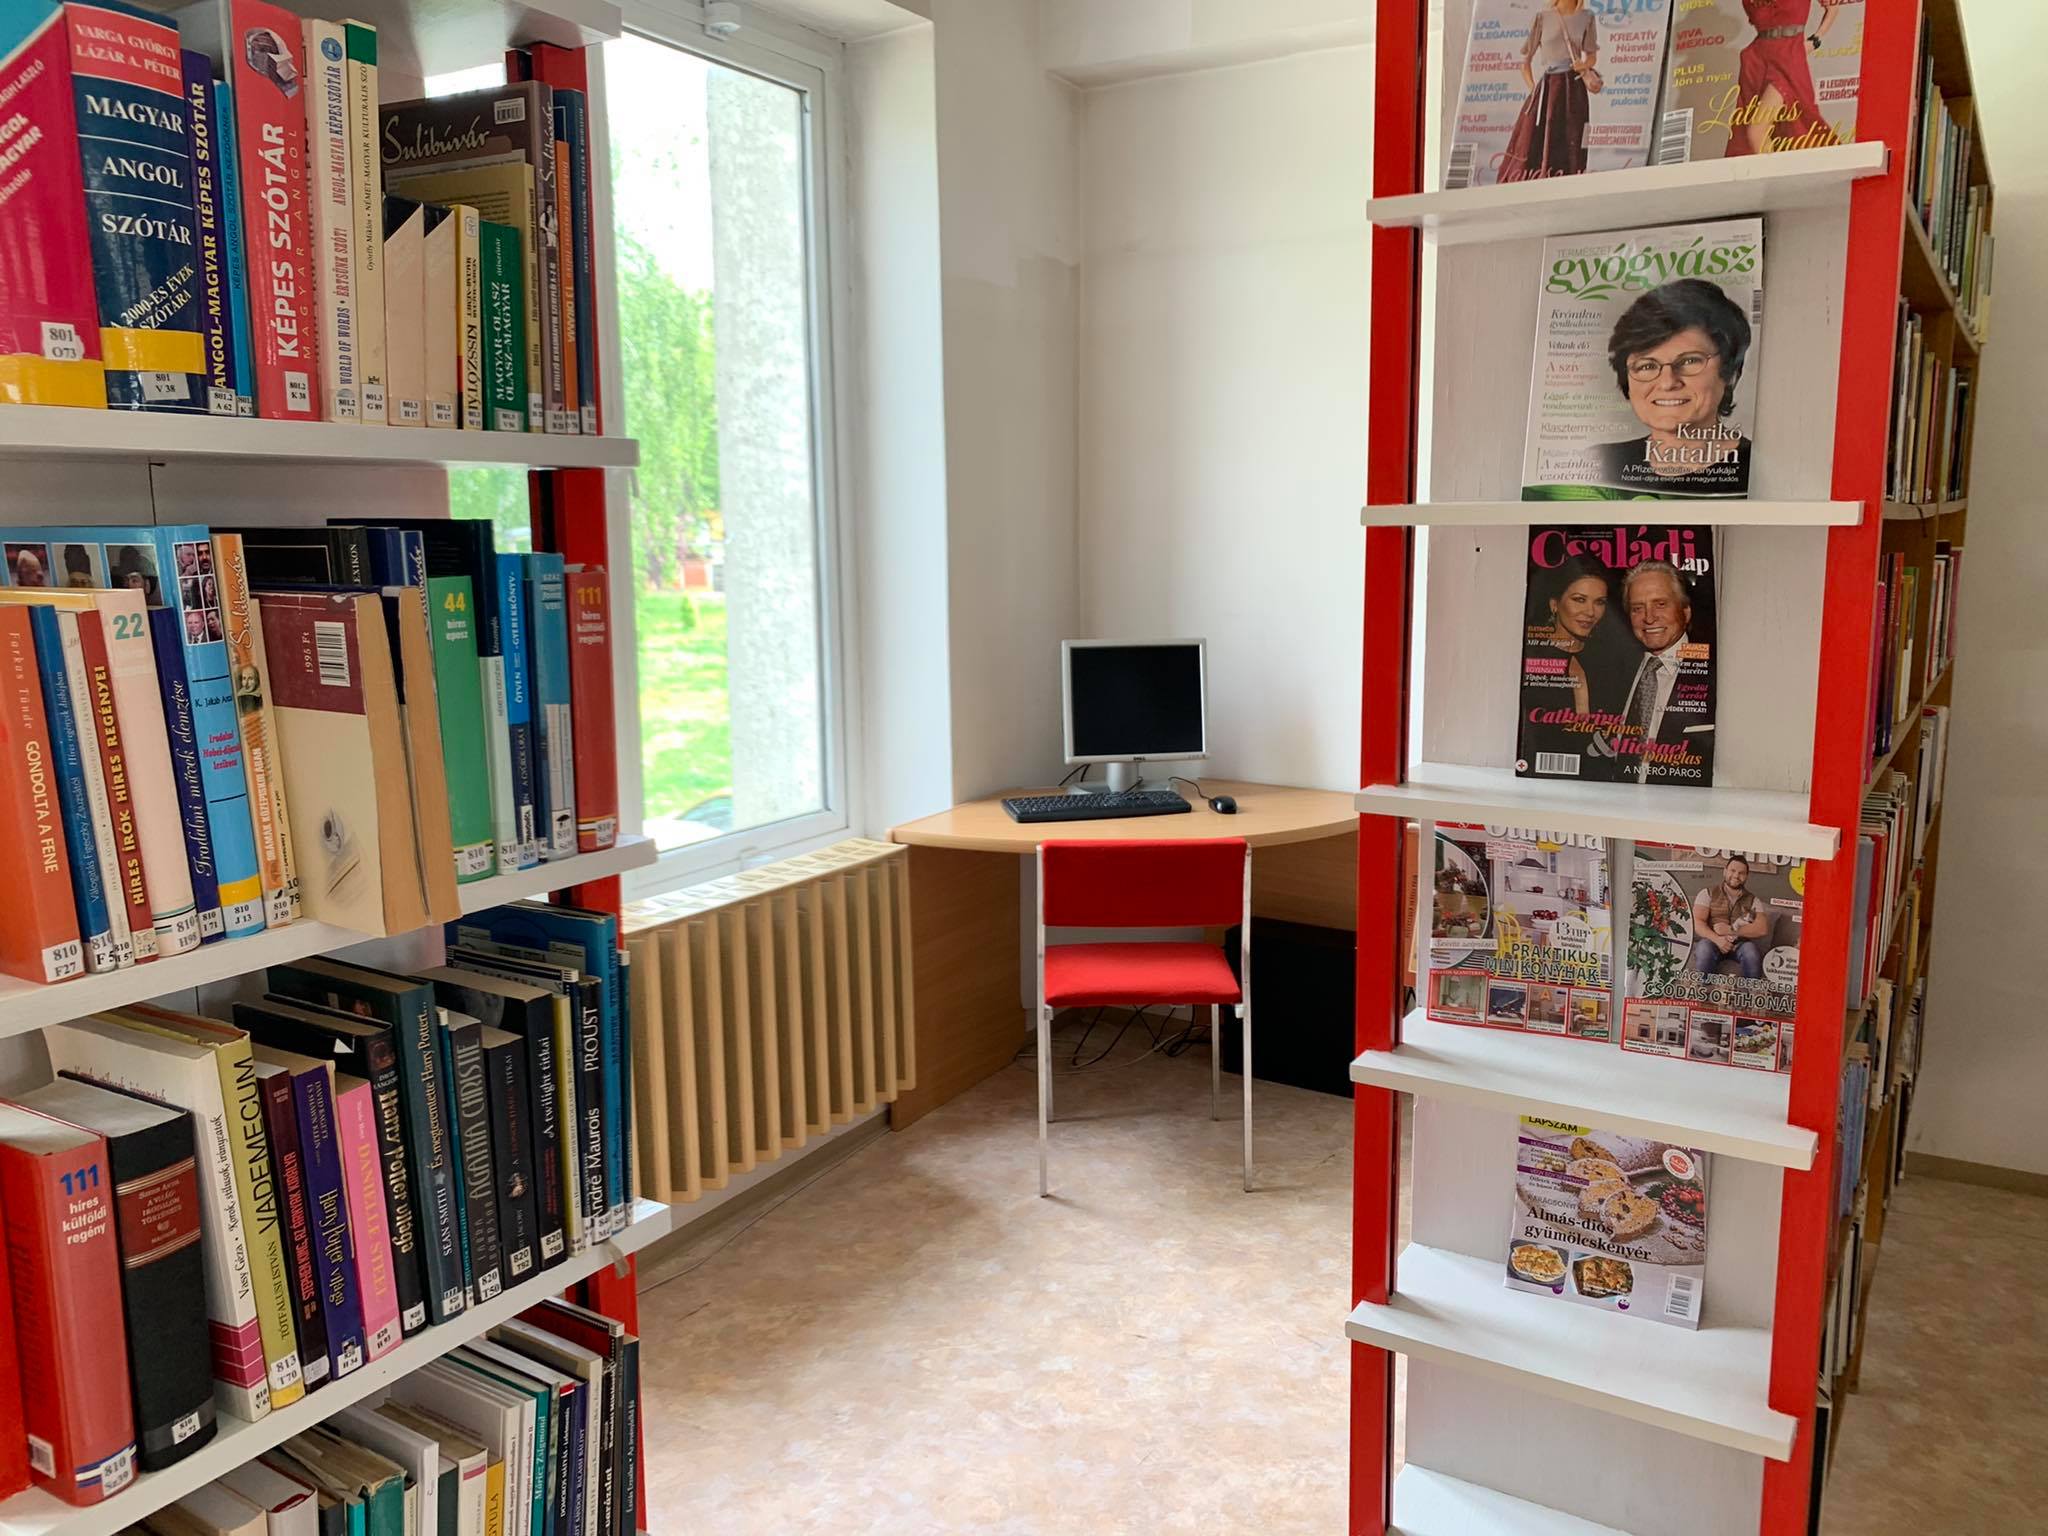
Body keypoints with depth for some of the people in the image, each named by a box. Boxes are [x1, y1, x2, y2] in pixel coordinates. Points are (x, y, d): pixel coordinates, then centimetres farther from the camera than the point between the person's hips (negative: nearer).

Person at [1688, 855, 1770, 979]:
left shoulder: (1753, 901, 13)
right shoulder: (1708, 894, 8)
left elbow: (1762, 929, -3)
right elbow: (1697, 922, -5)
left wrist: (1731, 930, -14)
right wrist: (1717, 939, -22)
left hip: (1740, 945, 1)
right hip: (1712, 942, -1)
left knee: (1750, 949, -33)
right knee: (1704, 947, -36)